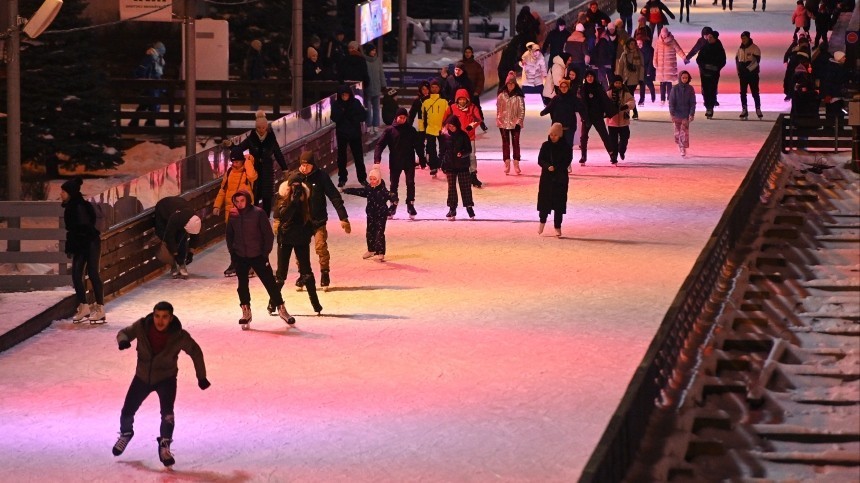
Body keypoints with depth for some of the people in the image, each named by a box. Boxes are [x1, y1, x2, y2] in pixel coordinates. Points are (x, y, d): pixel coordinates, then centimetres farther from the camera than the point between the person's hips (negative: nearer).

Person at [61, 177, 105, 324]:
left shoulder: (79, 207, -19)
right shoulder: (70, 207, 10)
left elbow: (84, 228, -22)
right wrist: (70, 248, 17)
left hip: (90, 244, -10)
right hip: (80, 245, 10)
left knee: (92, 273, -6)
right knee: (76, 275, 6)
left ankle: (100, 309, -1)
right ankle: (83, 307, 14)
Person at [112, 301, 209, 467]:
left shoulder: (179, 336, -25)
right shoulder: (142, 326, -23)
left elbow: (195, 352, -8)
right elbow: (125, 332, -6)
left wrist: (201, 377, -1)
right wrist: (123, 340, -31)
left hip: (166, 378, -2)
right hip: (142, 377, 2)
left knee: (167, 412, -23)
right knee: (127, 411, 11)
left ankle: (164, 446, -2)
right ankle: (126, 434, 45)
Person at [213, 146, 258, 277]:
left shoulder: (248, 171, -4)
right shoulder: (229, 172, 11)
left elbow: (252, 176, -29)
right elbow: (223, 189, 14)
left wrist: (247, 161, -18)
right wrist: (217, 205, 6)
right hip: (230, 210, 5)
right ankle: (234, 265, 19)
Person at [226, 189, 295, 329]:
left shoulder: (258, 213, -11)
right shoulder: (233, 215, 0)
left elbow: (268, 234, -7)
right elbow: (229, 235, 11)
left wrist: (265, 252, -9)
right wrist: (232, 252, 3)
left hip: (258, 255, -3)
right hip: (240, 257, 3)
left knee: (270, 282, 1)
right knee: (242, 285, 7)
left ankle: (281, 309, 12)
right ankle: (246, 312, 20)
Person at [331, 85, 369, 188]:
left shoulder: (355, 103, -5)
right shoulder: (336, 104, -5)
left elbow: (364, 115, -4)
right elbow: (334, 118, -14)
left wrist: (354, 118, -16)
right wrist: (342, 111, -25)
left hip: (355, 133, 0)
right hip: (342, 134, 0)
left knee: (358, 156, 4)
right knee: (341, 156, 6)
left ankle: (362, 178, 15)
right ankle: (342, 178, 16)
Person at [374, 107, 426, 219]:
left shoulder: (411, 130, 0)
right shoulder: (389, 130, -3)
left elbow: (418, 146, 4)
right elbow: (380, 144, -8)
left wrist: (422, 160, 2)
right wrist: (377, 159, -20)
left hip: (409, 162, 0)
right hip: (395, 163, 0)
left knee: (410, 184, 1)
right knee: (394, 184, 7)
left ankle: (410, 205, 12)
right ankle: (393, 205, 20)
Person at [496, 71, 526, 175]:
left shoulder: (518, 96, -5)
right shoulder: (501, 95, 0)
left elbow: (522, 110, -3)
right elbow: (498, 109, 3)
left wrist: (519, 122, -8)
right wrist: (498, 121, -1)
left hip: (515, 123, -2)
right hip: (504, 123, 2)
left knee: (516, 143, 2)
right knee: (505, 143, 5)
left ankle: (516, 165, 6)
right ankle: (507, 165, 9)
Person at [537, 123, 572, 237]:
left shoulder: (565, 147, -5)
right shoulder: (545, 145, 1)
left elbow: (567, 162, -9)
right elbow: (540, 160, -2)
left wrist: (555, 168, -21)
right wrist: (548, 167, -22)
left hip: (560, 178, -2)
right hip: (546, 177, 2)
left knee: (559, 202, 1)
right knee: (544, 200, 5)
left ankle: (557, 227, 10)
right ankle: (542, 221, 28)